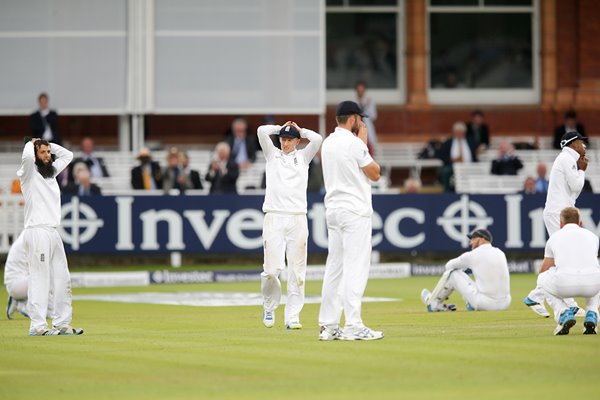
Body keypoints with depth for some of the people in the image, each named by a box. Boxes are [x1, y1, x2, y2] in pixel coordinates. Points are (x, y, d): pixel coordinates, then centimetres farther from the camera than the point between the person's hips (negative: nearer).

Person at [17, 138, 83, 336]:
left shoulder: (52, 171, 19)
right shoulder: (29, 173, -3)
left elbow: (67, 155, 31)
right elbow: (27, 156, -25)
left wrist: (49, 144, 19)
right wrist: (31, 143, -4)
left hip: (53, 233, 8)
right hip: (37, 231, -8)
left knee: (62, 279, 8)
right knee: (40, 279, -10)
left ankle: (62, 323, 13)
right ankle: (38, 325, -10)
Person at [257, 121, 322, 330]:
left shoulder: (303, 156, 16)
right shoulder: (272, 155, 15)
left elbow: (317, 139, -1)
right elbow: (262, 131, 2)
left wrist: (300, 130, 14)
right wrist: (281, 128, 16)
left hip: (297, 220, 1)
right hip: (274, 217, -1)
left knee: (297, 271, -3)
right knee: (272, 269, -8)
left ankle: (292, 316, 0)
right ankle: (269, 307, 15)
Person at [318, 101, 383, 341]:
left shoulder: (327, 143, 12)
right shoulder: (354, 143, -12)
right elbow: (375, 173, -4)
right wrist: (365, 143, 3)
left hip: (333, 211, 8)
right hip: (355, 212, -8)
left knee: (334, 267, 9)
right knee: (356, 267, -9)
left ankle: (328, 326, 8)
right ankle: (353, 326, -13)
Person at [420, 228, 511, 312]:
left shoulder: (473, 255, -2)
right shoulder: (500, 253, 11)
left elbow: (449, 266, 16)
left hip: (484, 304, -5)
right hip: (505, 304, 5)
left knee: (452, 273, 10)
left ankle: (433, 303, 28)